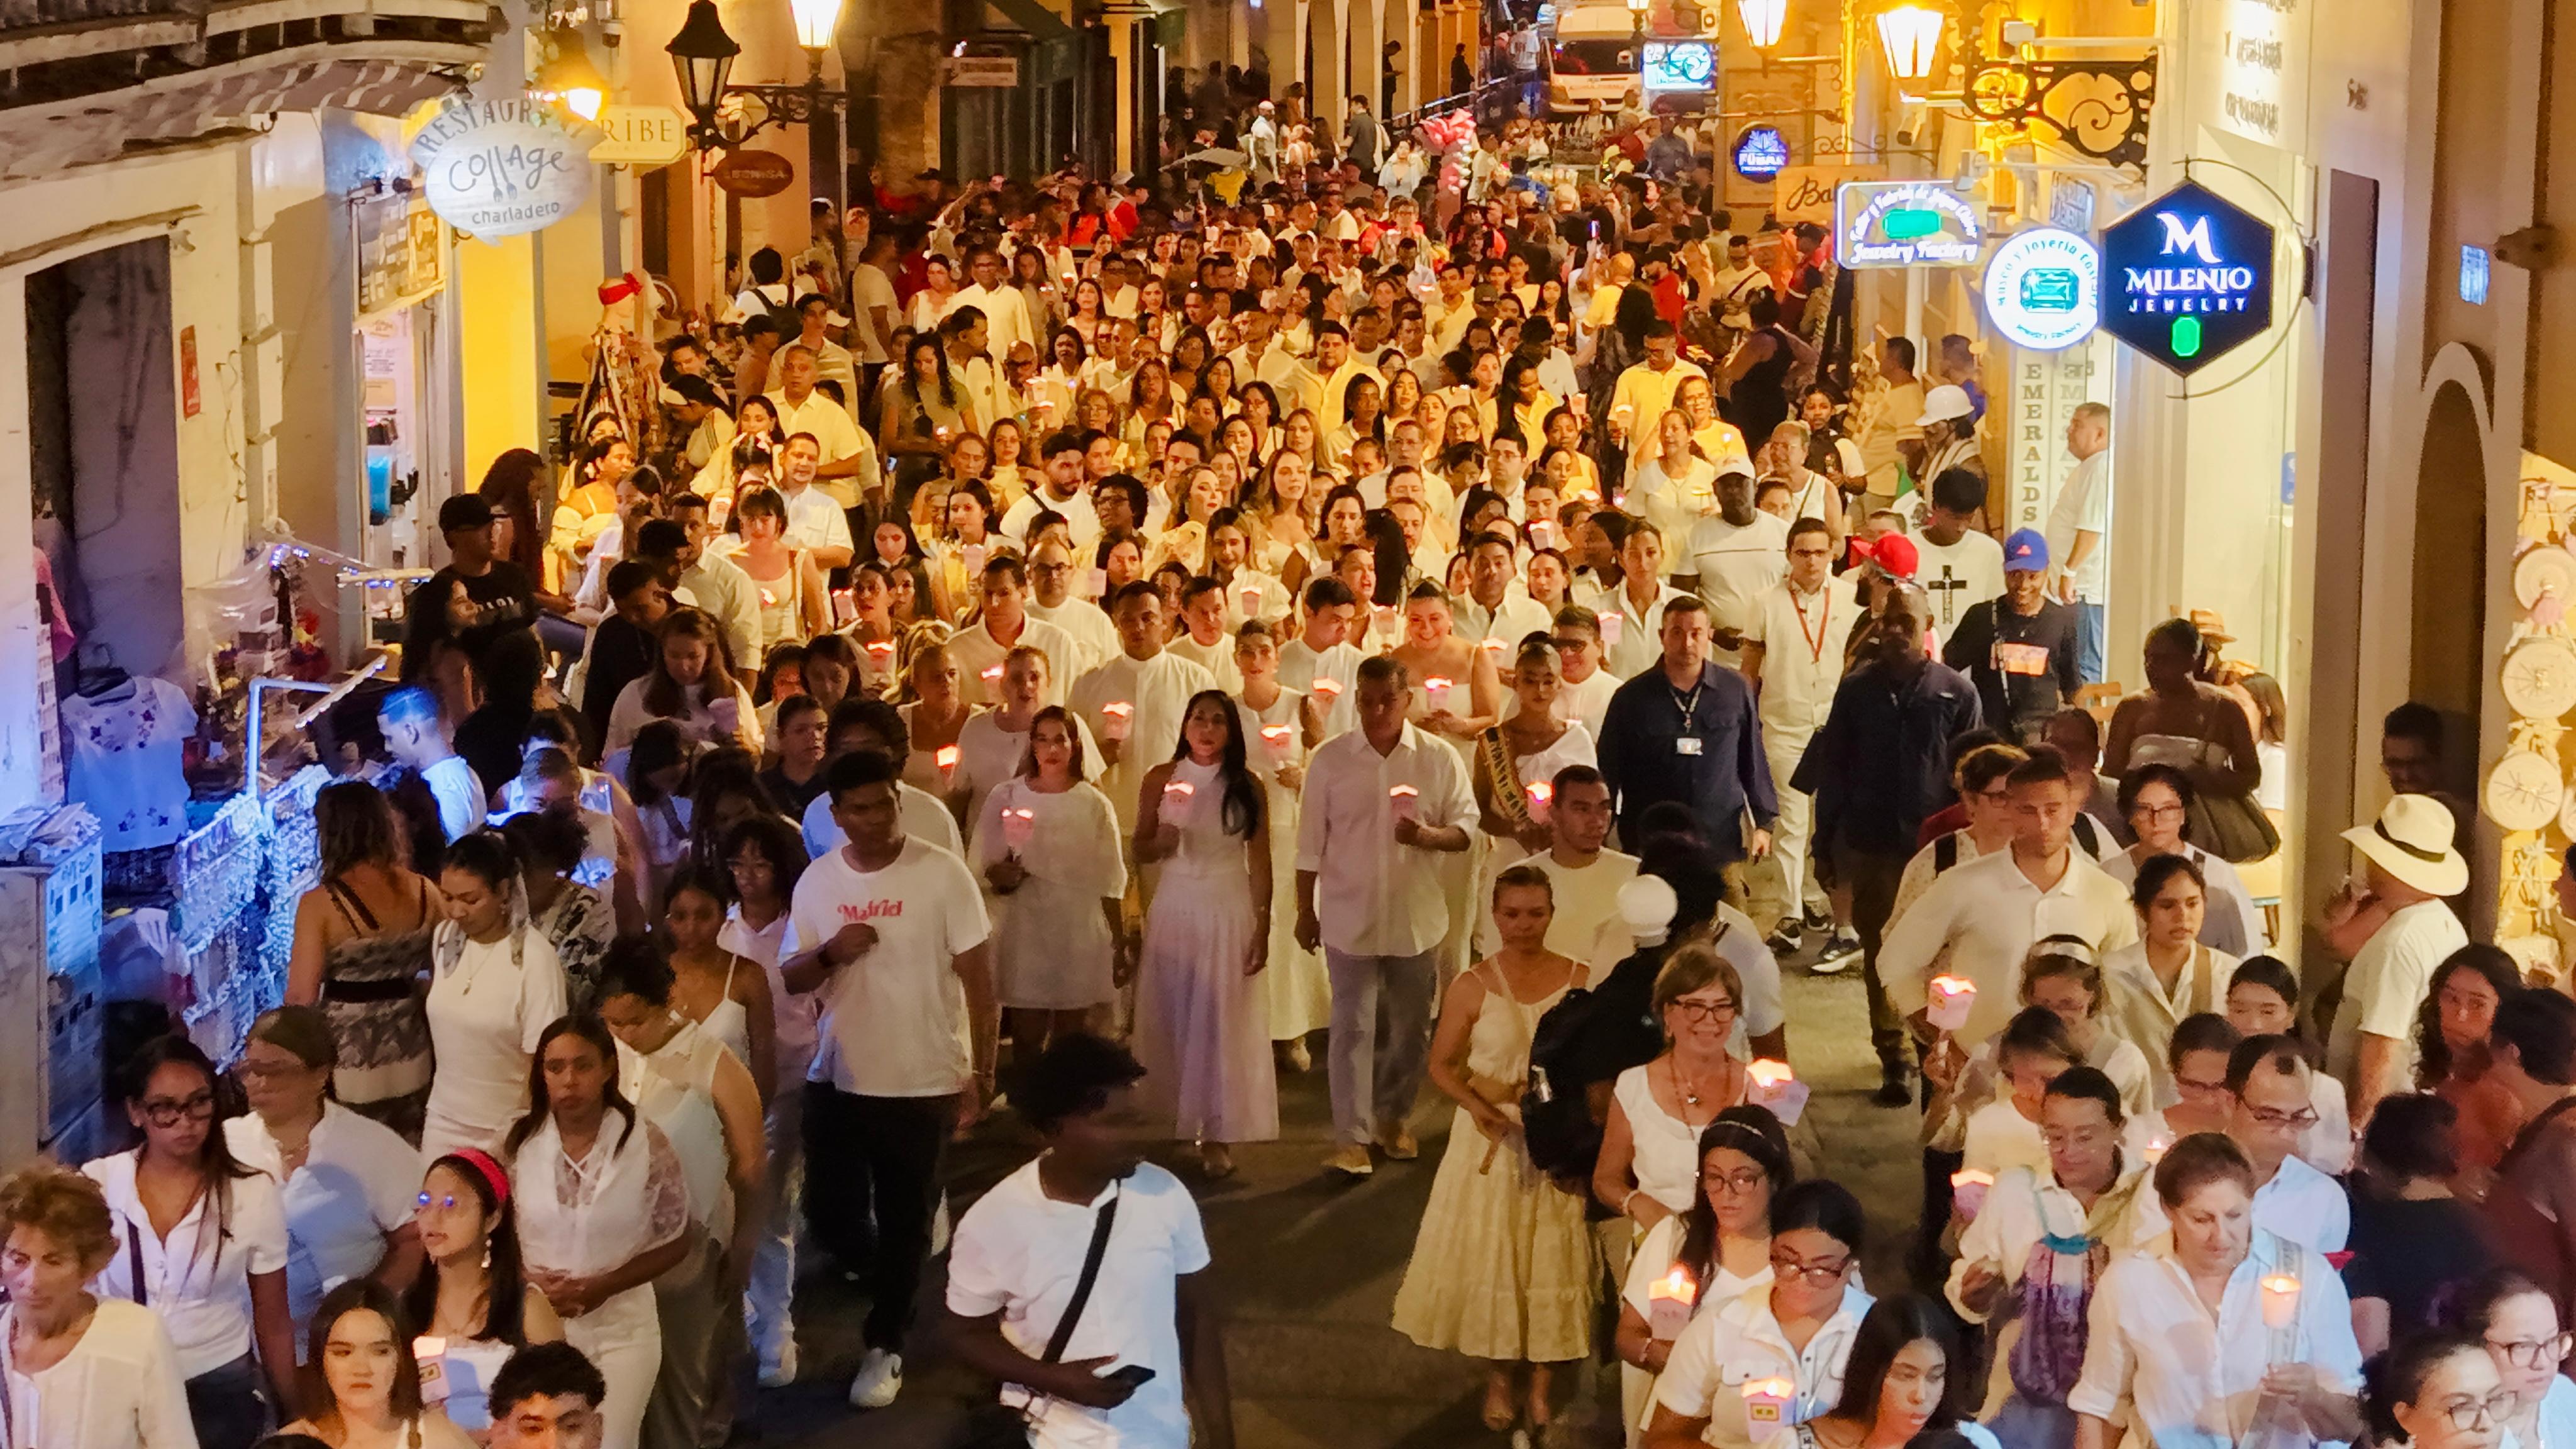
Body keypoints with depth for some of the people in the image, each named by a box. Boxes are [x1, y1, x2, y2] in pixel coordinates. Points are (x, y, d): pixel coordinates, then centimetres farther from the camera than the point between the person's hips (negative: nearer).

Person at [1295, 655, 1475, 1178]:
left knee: (1410, 1026, 12)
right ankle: (1351, 1137, 0)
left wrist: (1430, 836, -20)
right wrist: (1305, 911, 1)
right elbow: (1311, 844, 1)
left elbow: (1466, 830, 1)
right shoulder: (1330, 760, -2)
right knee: (1353, 1027, -2)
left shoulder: (1439, 759, -1)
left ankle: (1394, 1117, 30)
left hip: (1416, 916, 2)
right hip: (1350, 915, -2)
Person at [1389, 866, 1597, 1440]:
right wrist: (1476, 1105, -18)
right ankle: (1498, 1380, 24)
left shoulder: (1580, 980, -3)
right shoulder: (1473, 987, -7)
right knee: (1489, 1255, 7)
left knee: (1552, 1258, 6)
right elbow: (1442, 1065, -2)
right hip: (1491, 1139, -1)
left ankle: (1541, 1385, 20)